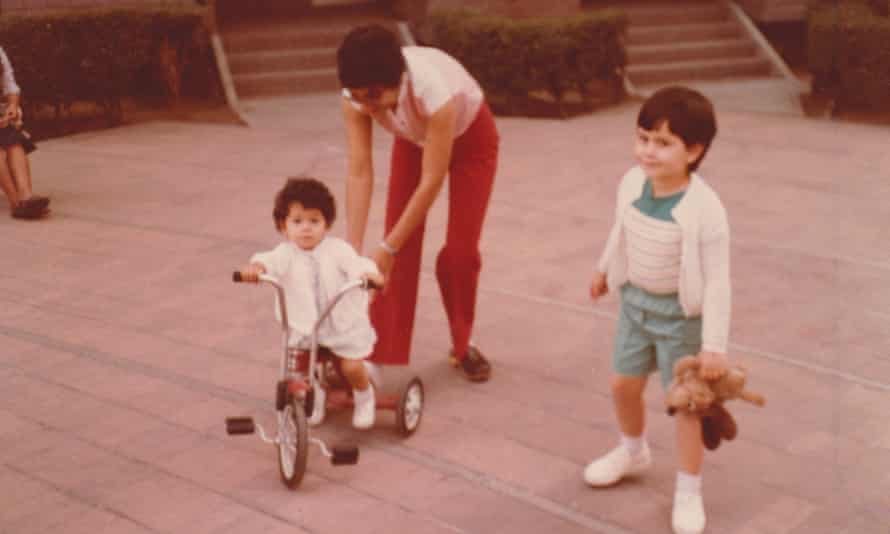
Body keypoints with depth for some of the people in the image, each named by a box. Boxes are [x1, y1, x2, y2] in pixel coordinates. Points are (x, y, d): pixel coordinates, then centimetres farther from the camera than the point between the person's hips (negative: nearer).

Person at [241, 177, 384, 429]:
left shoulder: (337, 249, -10)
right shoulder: (286, 253, -11)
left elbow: (355, 263, -24)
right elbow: (272, 260, -31)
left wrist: (369, 273, -47)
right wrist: (256, 266, -54)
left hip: (344, 324, -1)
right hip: (303, 326, 2)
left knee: (352, 366, -8)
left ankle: (364, 396, 27)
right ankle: (315, 395, 31)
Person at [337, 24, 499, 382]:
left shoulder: (434, 88, -44)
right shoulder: (356, 96, -31)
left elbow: (432, 181, -38)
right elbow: (359, 173, -28)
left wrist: (386, 249, -34)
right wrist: (353, 249, -32)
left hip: (469, 136, -3)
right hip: (413, 138, 4)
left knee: (460, 251, -7)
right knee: (399, 245, -7)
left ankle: (461, 345, 16)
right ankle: (381, 352, 1)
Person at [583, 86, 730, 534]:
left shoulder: (705, 210, -28)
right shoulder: (632, 182, -12)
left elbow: (717, 282, -23)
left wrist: (714, 346, -22)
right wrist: (604, 269, 25)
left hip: (680, 313, -6)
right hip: (636, 301, 6)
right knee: (623, 384, 19)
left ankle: (688, 491, 24)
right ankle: (633, 452, 48)